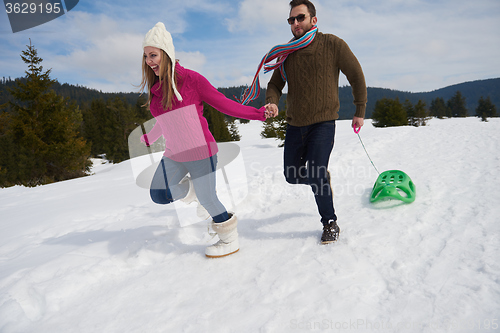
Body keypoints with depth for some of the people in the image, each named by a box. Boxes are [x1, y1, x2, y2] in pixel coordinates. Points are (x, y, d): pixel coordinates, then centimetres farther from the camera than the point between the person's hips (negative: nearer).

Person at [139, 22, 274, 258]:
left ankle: (230, 240, 26)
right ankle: (192, 189, 29)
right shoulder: (155, 88, 7)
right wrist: (148, 138, 39)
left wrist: (259, 113, -15)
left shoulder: (190, 79, -10)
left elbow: (223, 104, -8)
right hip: (174, 155, 6)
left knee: (206, 199, 1)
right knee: (159, 194, 0)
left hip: (200, 152, -6)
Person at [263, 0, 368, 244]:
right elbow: (275, 84, 11)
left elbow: (356, 76, 3)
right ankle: (320, 178, 44)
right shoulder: (287, 53, 6)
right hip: (294, 124, 5)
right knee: (292, 176, 10)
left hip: (323, 123, -5)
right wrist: (271, 102, -13)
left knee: (316, 175, -16)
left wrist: (360, 111, 5)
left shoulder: (332, 45, -5)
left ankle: (330, 224, 9)